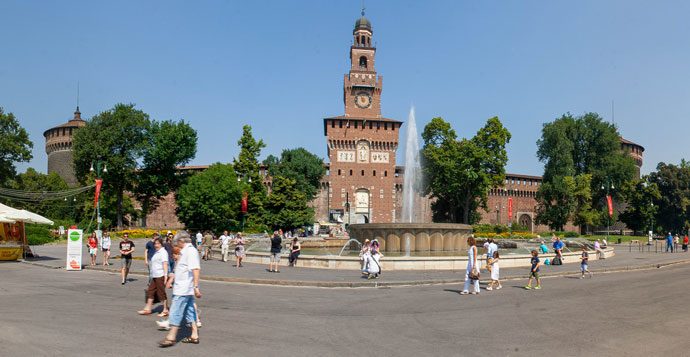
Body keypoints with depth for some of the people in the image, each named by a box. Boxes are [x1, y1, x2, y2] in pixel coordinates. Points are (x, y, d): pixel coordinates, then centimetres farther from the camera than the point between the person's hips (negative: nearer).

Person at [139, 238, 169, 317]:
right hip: (155, 276, 9)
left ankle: (165, 311, 5)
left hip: (160, 275, -9)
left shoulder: (163, 252, -10)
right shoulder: (156, 252, 18)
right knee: (150, 291, 11)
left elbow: (165, 264, -18)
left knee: (161, 293, -3)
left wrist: (165, 275, -25)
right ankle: (148, 309, 19)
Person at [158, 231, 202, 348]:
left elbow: (196, 269, -26)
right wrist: (172, 280, 36)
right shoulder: (185, 251, 15)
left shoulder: (190, 251, -17)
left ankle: (171, 337, 2)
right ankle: (194, 335, 18)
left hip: (183, 289, -10)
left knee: (175, 312, -4)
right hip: (186, 289, 10)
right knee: (189, 310, 12)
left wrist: (196, 287, -29)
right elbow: (181, 269, 28)